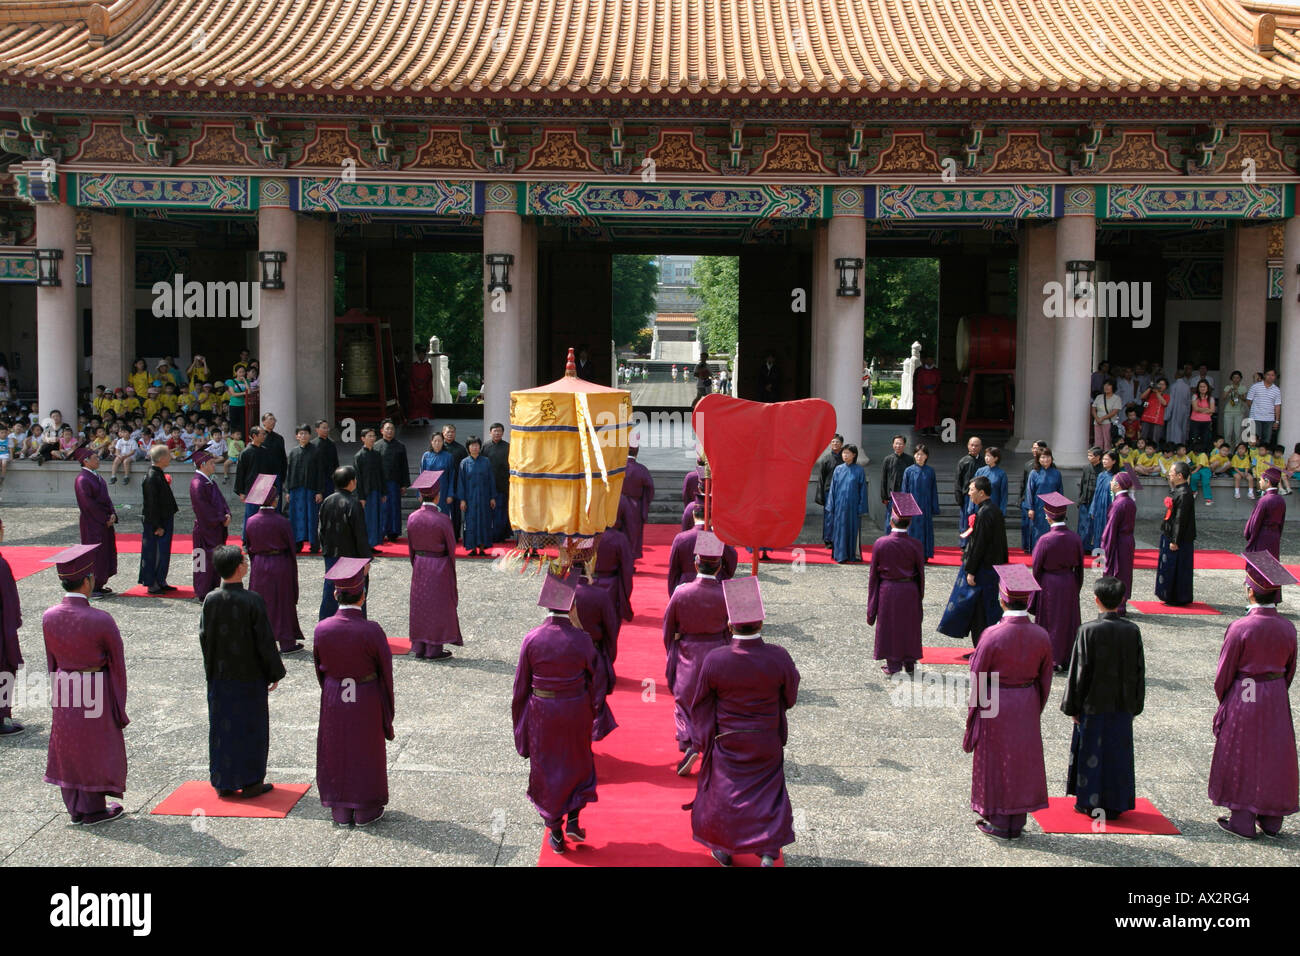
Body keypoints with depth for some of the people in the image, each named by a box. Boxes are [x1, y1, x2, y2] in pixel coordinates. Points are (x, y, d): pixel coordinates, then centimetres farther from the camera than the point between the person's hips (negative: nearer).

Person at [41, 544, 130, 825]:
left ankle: (75, 808, 27)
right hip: (97, 692, -4)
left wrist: (58, 691, 17)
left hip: (64, 692, 4)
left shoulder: (49, 618, -9)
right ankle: (94, 809, 21)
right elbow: (117, 665, -13)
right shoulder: (100, 620, -23)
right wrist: (120, 707, -1)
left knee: (67, 747, 17)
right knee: (96, 747, 11)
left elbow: (51, 662, 4)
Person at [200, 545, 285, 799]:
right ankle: (250, 782, 14)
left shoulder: (210, 600, -6)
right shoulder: (253, 601, -18)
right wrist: (275, 673, -2)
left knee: (221, 728, 13)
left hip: (219, 676, 4)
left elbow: (204, 637, 3)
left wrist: (212, 668, 16)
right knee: (251, 727, 8)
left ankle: (223, 782, 21)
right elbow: (265, 642, -13)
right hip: (249, 676, -4)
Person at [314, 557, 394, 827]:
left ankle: (341, 812, 25)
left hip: (333, 701, 2)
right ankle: (366, 811, 24)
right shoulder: (371, 631, -21)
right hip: (366, 701, -2)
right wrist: (388, 708, 5)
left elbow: (319, 668, 1)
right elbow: (385, 670, -10)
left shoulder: (322, 629, -12)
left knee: (336, 751, 16)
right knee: (366, 751, 13)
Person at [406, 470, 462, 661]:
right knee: (438, 606, 5)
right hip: (439, 567, -4)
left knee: (419, 604, 13)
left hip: (420, 566, 4)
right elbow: (451, 547, -9)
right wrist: (451, 572, 5)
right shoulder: (442, 520, -17)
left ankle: (418, 647, 18)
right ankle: (434, 648, 8)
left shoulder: (412, 518, -4)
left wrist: (416, 566, 16)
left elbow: (410, 547, 4)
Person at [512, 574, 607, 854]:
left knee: (547, 768, 15)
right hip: (576, 710, 0)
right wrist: (593, 712, 8)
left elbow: (521, 684, -5)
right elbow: (597, 678, -8)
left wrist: (520, 719, 8)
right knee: (577, 763, 23)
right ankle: (573, 822, 17)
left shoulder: (532, 639, -14)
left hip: (541, 712, 0)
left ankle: (556, 834, 22)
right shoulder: (581, 639, -16)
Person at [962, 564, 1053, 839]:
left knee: (996, 760, 10)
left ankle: (999, 823, 20)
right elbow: (1045, 679, 3)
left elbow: (977, 679, -13)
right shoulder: (1040, 636, -8)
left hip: (996, 706, -4)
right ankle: (1017, 822, 27)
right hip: (1027, 706, 4)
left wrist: (973, 713, 1)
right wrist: (1035, 709, 16)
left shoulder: (993, 636, -22)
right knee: (1023, 759, 16)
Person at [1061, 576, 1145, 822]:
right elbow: (1139, 672, 3)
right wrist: (1134, 706, 14)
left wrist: (1072, 707, -3)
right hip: (1122, 707, 3)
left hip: (1094, 706, -3)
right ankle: (1116, 804, 20)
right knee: (1118, 753, 13)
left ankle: (1090, 803, 16)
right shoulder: (1132, 631, -4)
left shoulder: (1088, 631, -15)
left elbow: (1079, 672, -12)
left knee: (1091, 752, 9)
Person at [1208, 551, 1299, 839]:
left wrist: (1222, 699, 6)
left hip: (1244, 697, -4)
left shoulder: (1240, 628, -20)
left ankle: (1242, 821, 14)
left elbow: (1224, 670, -11)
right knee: (1274, 755, 15)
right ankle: (1272, 821, 24)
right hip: (1276, 699, 4)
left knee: (1242, 756, 7)